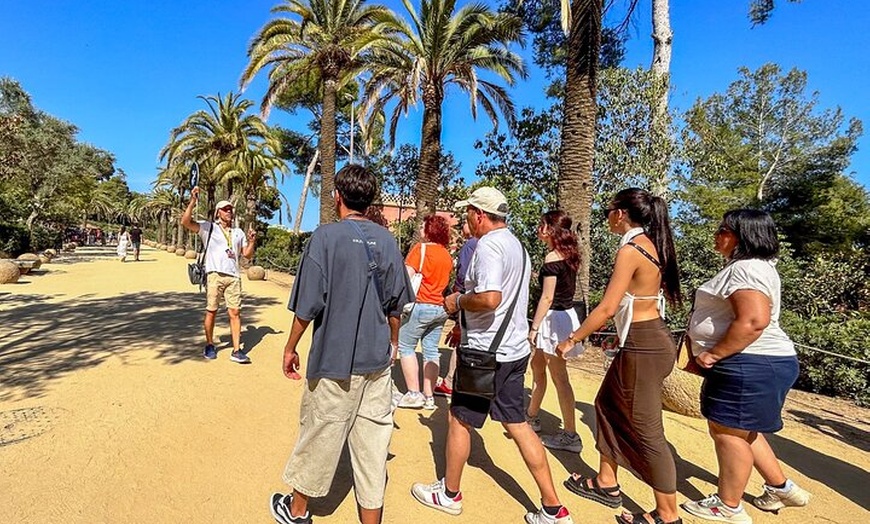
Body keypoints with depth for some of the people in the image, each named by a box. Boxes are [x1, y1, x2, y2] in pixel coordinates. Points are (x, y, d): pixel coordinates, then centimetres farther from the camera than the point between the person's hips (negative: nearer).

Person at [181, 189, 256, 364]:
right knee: (211, 311, 5)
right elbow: (185, 222, -7)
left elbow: (247, 254, 18)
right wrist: (193, 201, -14)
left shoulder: (238, 232, 20)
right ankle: (209, 345, 22)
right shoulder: (208, 227, 8)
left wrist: (252, 242, 0)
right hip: (214, 275, -3)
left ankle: (236, 350, 0)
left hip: (233, 276, 3)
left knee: (235, 312, -2)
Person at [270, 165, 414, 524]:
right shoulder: (386, 239, 2)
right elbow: (395, 304, 7)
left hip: (335, 360, -3)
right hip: (377, 360, 4)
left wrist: (291, 347, 2)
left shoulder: (327, 236, -12)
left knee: (319, 435, 15)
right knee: (372, 440, 12)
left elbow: (308, 304, -12)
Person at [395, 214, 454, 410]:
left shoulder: (421, 248, -8)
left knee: (406, 347, 6)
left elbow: (407, 275, -15)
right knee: (431, 351, 10)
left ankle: (413, 394, 4)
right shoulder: (447, 254, 11)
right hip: (441, 308, 6)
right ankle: (428, 397, 14)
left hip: (421, 305, -6)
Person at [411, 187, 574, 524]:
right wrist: (466, 324, 20)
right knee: (517, 424, 15)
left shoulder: (488, 245, -17)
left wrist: (458, 301, -12)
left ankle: (449, 494, 30)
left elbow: (490, 298, -31)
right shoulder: (517, 244, 12)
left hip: (487, 352, -9)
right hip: (515, 349, 9)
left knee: (458, 420, 10)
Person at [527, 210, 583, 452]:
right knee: (537, 366, 21)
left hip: (554, 318, -10)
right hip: (565, 313, 10)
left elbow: (547, 297, -19)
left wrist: (534, 327, -16)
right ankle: (532, 416, 35)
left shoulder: (552, 257, -17)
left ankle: (570, 435, 8)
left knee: (559, 377, -2)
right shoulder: (568, 255, 10)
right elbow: (562, 287, 12)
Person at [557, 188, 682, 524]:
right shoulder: (650, 245, 9)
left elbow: (607, 308, -20)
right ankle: (606, 484, 33)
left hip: (643, 346, -10)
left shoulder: (630, 250, -19)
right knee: (608, 405, 19)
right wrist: (619, 335, 22)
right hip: (649, 339, 10)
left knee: (646, 430, 4)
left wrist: (571, 340, -10)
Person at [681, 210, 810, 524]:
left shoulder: (745, 269, -18)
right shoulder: (748, 266, 18)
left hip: (750, 365, -11)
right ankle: (781, 488, 36)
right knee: (739, 430, 23)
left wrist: (714, 354, -22)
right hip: (752, 364, 11)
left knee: (728, 432, 0)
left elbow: (754, 321, -29)